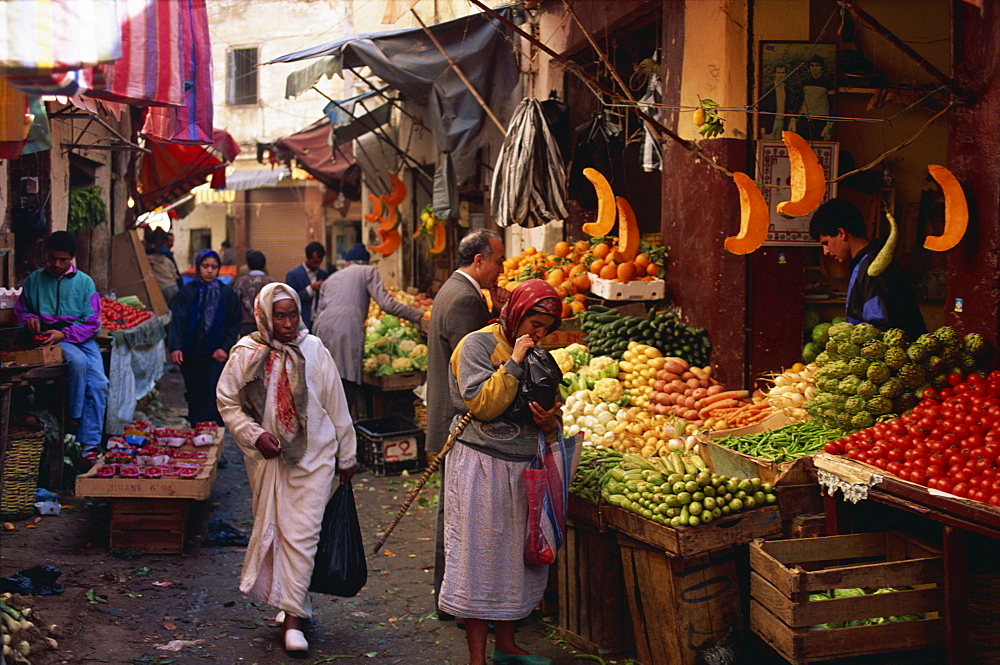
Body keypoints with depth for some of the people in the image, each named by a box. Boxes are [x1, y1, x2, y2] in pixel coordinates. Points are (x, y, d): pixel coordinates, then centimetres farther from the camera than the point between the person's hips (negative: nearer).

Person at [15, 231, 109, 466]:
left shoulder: (84, 282, 6)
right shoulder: (34, 279, 10)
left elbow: (92, 323, 1)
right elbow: (20, 311, 20)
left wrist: (64, 334, -15)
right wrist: (29, 319, -5)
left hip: (82, 338, 1)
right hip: (49, 338, -1)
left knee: (98, 384, -22)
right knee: (77, 360, -35)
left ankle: (90, 445, -20)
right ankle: (75, 419, -19)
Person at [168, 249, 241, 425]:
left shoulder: (227, 294, 5)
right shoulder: (186, 292, 2)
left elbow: (235, 324, 6)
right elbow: (177, 322, -7)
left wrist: (225, 347, -7)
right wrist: (175, 347, -21)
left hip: (216, 356, -1)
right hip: (191, 355, 1)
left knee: (212, 396, -11)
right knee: (194, 398, 9)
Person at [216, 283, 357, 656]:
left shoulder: (314, 351, -3)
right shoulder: (246, 354, -2)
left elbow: (337, 406, 3)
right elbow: (227, 402, 5)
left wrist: (346, 457, 7)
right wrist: (255, 434, -10)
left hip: (313, 456, -2)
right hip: (268, 458, 2)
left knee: (303, 533, -6)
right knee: (273, 528, 9)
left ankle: (293, 615, -3)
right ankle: (291, 601, 26)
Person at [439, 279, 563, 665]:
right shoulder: (478, 345, -7)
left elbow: (550, 412, 19)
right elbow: (481, 405, -17)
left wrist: (550, 423, -3)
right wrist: (513, 364, -19)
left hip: (524, 468, 7)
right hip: (481, 467, -7)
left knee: (516, 555, 12)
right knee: (480, 555, -2)